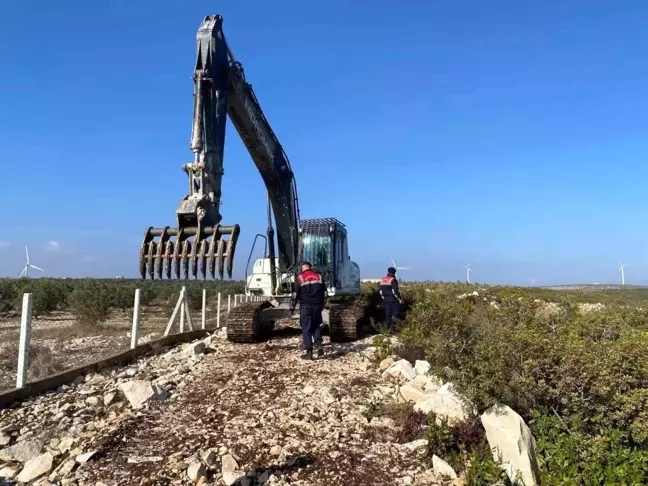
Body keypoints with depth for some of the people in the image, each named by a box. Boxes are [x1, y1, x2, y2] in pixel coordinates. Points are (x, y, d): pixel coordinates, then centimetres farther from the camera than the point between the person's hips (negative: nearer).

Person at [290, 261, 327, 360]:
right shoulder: (319, 276, 8)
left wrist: (292, 307, 4)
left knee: (306, 329, 1)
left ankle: (308, 352, 0)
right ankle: (319, 346, 2)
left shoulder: (300, 278, -5)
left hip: (305, 306, -4)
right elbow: (324, 293, 11)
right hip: (317, 306, 4)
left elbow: (295, 294, -6)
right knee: (316, 326, 18)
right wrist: (322, 305, 22)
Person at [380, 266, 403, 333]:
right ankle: (392, 326, -15)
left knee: (388, 314, 11)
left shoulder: (382, 280, 12)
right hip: (393, 300, -7)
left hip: (386, 300, 7)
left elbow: (381, 291, 15)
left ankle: (388, 327, 15)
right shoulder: (393, 280, -11)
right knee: (396, 313, -4)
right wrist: (400, 298, -10)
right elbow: (395, 291, -17)